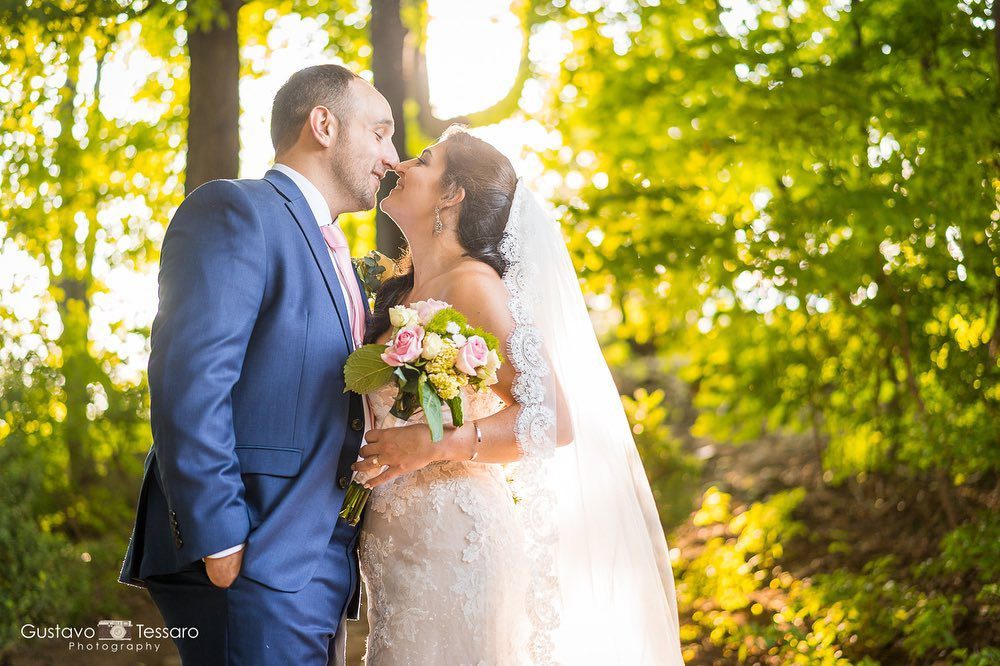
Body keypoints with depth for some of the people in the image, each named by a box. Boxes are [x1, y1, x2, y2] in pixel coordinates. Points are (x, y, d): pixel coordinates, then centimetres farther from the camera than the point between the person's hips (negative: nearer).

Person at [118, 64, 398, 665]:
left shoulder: (331, 252, 22)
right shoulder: (235, 211, -7)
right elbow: (188, 385, -18)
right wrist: (220, 543, -22)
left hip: (322, 569, 9)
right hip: (253, 564, -9)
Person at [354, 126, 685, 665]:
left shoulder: (472, 283, -10)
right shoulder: (401, 293, 13)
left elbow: (552, 420, -16)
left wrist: (434, 443, -24)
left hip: (453, 539, -7)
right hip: (398, 551, 7)